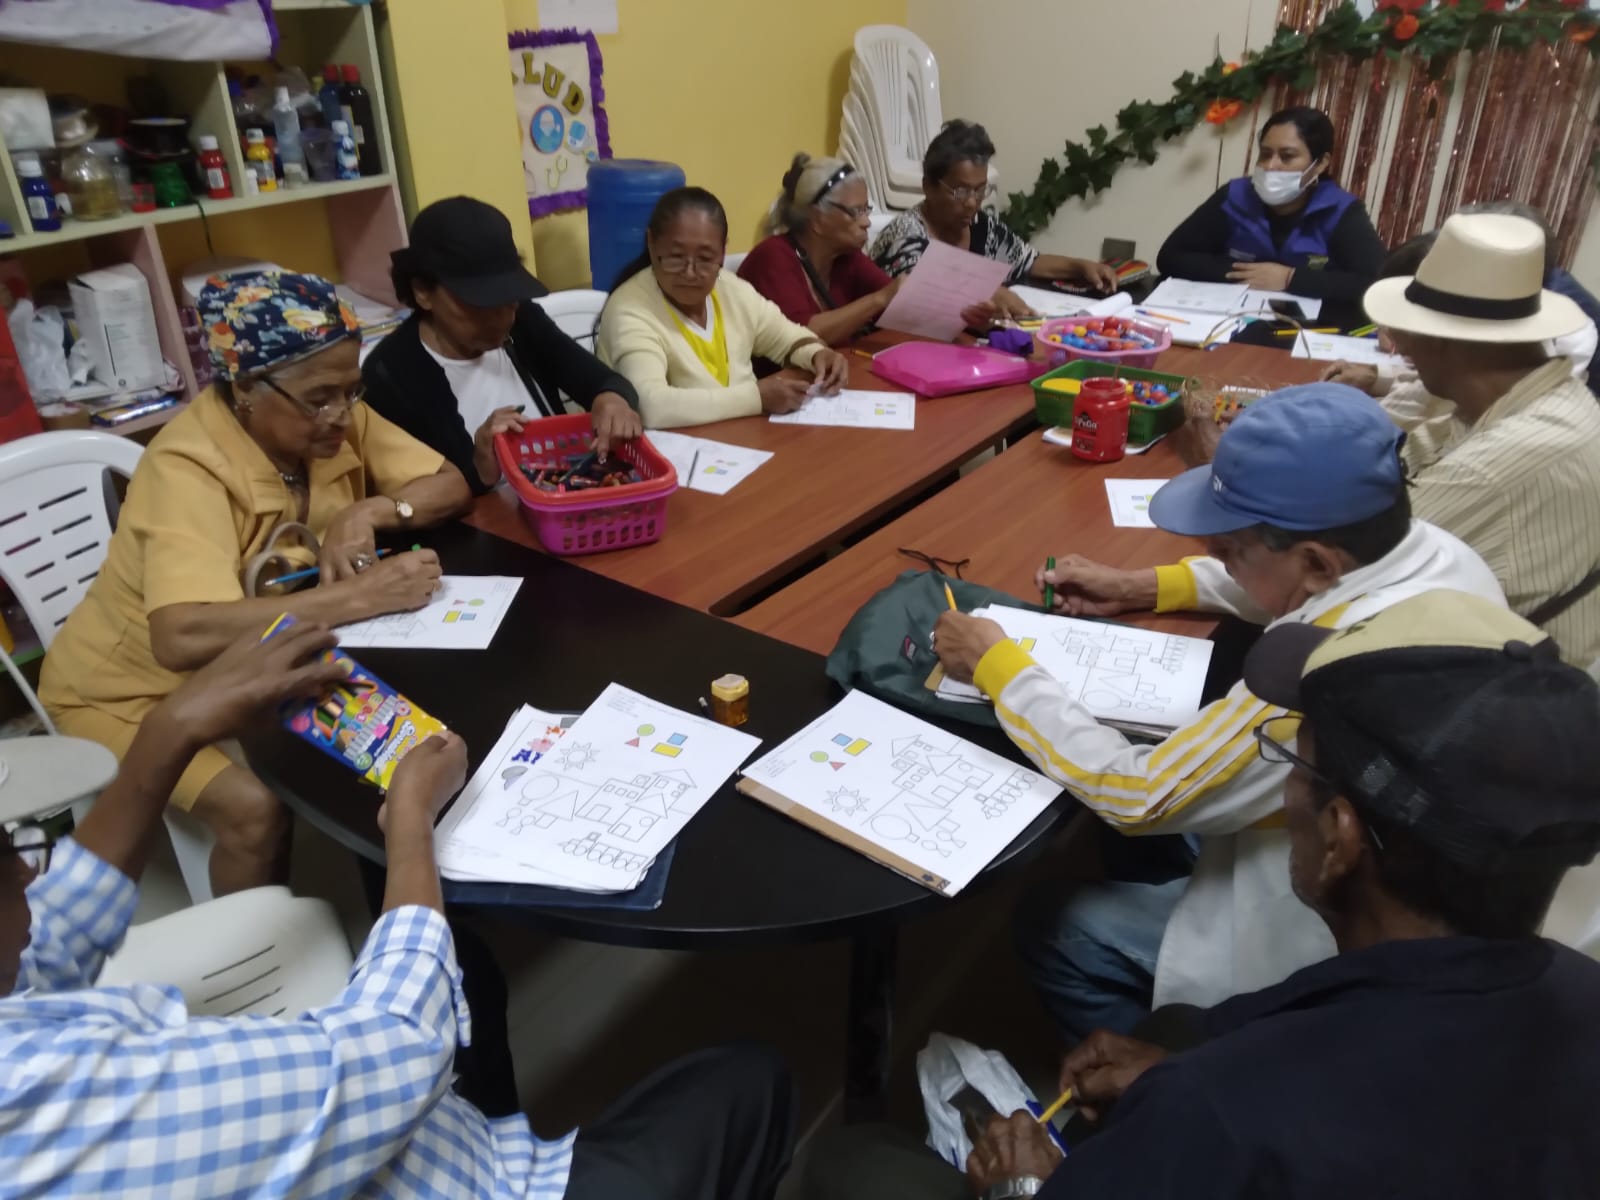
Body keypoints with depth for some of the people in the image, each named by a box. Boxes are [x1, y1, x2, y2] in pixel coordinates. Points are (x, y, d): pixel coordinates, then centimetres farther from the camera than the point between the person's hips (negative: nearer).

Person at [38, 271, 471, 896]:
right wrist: (360, 595, -44)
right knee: (258, 808, -29)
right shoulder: (188, 466, -31)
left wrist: (370, 511, -27)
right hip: (139, 688, -5)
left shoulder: (333, 417, -13)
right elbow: (185, 637, -45)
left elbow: (452, 485, -9)